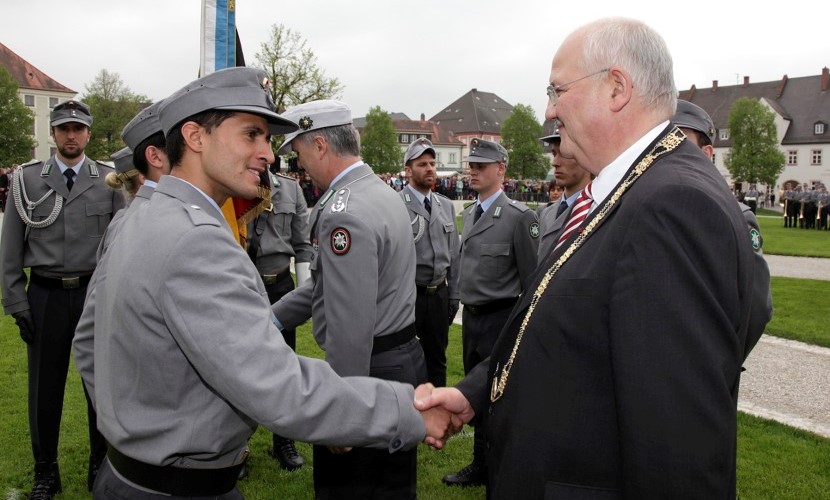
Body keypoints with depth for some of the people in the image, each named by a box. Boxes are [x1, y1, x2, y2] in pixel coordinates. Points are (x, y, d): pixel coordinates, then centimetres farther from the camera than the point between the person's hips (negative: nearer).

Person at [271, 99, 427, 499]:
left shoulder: (343, 214, -22)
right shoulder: (381, 192, 9)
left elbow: (350, 328, -26)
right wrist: (275, 317, 15)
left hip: (370, 371, -9)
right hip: (404, 359, 10)